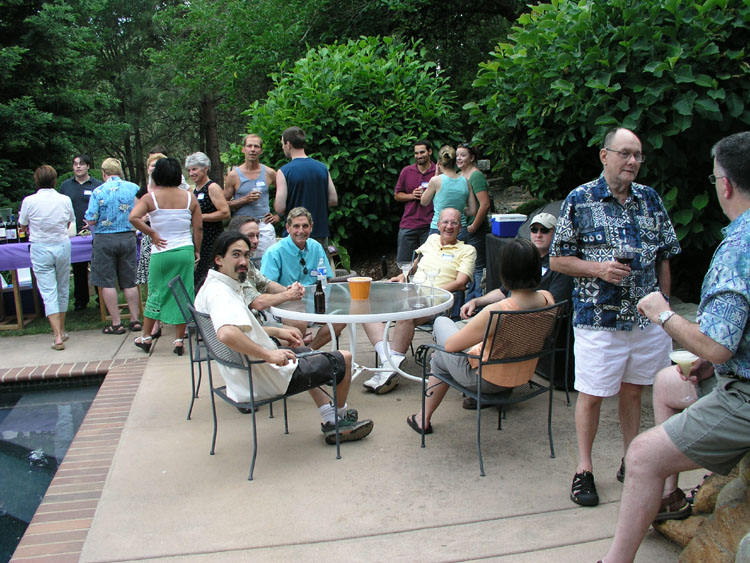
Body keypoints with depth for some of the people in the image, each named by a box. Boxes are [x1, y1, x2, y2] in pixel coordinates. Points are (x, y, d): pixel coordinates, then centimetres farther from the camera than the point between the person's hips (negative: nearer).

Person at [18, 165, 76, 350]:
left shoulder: (29, 201, -9)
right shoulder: (65, 200, -3)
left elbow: (22, 226, 4)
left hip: (40, 249, -2)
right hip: (62, 246, 2)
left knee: (48, 293, -2)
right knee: (62, 290, 15)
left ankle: (58, 336, -10)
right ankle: (62, 331, 27)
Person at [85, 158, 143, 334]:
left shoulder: (98, 192, -9)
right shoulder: (134, 188, 0)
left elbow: (91, 220, -10)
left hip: (105, 239, -3)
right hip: (128, 238, 4)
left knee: (107, 283, 5)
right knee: (129, 282, 12)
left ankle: (116, 324, 7)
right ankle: (135, 320, 15)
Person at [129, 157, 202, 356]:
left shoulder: (150, 198, -3)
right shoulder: (189, 197, 2)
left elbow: (133, 217, -19)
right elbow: (198, 227, 2)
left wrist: (152, 234, -8)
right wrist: (196, 250, 11)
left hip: (161, 253, -1)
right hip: (185, 251, 1)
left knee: (156, 293, 12)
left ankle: (146, 337, 23)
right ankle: (179, 340, 10)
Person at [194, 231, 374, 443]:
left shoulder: (210, 288, 6)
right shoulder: (221, 293, -26)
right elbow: (226, 334, -46)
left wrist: (275, 331, 15)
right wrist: (269, 354, -36)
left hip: (241, 375, 11)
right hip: (265, 379, -11)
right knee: (344, 359, 8)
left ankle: (331, 420, 34)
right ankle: (341, 416, 36)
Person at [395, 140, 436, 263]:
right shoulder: (406, 171, 9)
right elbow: (397, 195, 14)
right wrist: (411, 196, -3)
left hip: (430, 226, -2)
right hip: (408, 225, 2)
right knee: (403, 263, 4)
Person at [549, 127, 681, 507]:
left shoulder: (650, 199, 8)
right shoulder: (580, 200, -4)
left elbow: (663, 258, 14)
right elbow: (557, 260, -3)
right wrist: (598, 268, -17)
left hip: (648, 318, 4)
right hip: (598, 318, -4)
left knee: (632, 390, 15)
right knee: (591, 394, 3)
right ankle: (584, 469, 18)